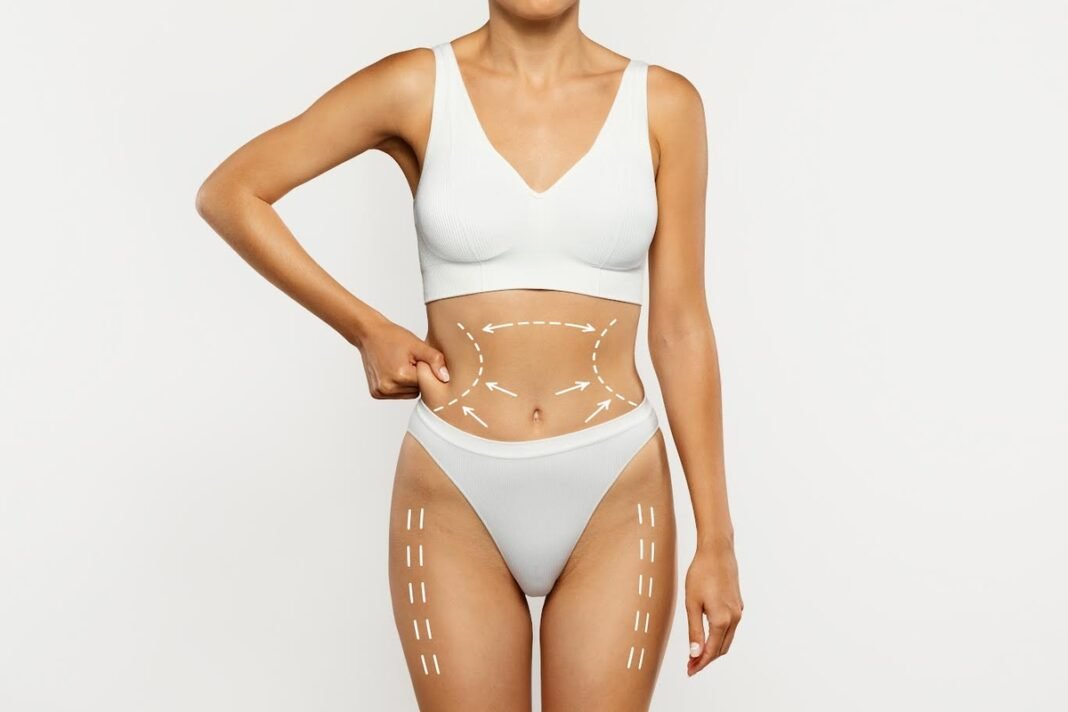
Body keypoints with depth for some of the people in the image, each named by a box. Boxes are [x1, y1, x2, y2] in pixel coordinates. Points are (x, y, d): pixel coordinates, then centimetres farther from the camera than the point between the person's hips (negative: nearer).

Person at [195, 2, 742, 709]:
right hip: (455, 499, 0)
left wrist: (716, 540, 0)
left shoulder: (663, 102, 0)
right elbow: (227, 193, 3)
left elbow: (682, 330, 1)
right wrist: (366, 328, -2)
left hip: (614, 499, 1)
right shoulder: (417, 86, -3)